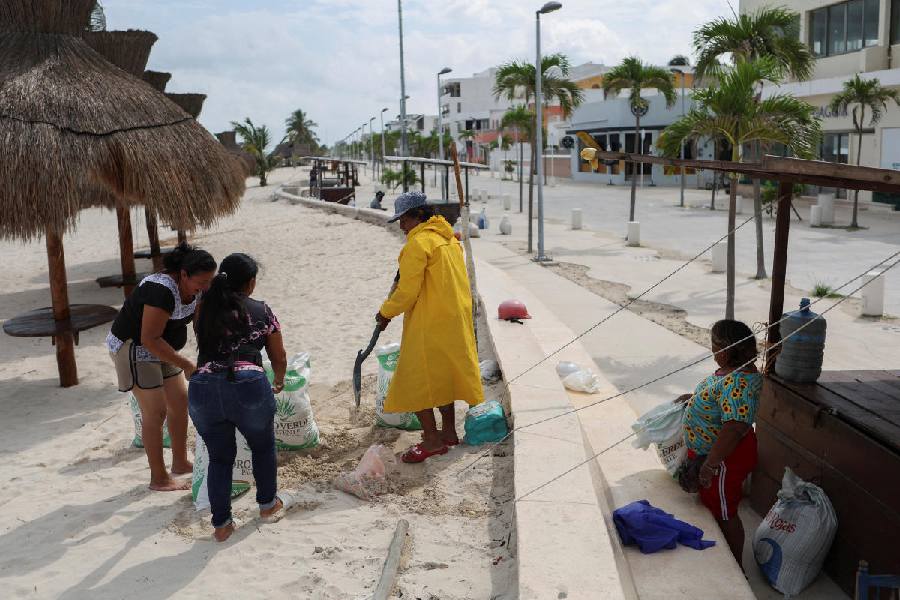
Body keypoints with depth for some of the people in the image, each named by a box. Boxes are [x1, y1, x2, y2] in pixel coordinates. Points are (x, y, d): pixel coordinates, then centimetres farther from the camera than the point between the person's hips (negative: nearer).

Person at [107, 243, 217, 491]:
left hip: (160, 347, 9)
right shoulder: (163, 291, -33)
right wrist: (185, 365, -29)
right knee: (155, 412, -6)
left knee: (180, 401, 10)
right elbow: (149, 339, -33)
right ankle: (159, 479, 6)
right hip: (133, 347, -9)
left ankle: (180, 462, 25)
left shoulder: (195, 287, -7)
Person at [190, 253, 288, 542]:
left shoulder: (204, 310, 18)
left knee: (219, 456, 20)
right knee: (263, 445, 25)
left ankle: (221, 524, 23)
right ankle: (268, 502, 41)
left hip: (203, 389, 3)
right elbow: (279, 358, 18)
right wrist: (279, 382, 38)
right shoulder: (261, 311, 9)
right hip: (248, 386, -2)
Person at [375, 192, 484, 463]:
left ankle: (432, 440, 5)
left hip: (429, 324, -9)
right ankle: (449, 431, 28)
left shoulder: (418, 242, -16)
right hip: (456, 320, 9)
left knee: (416, 379, 1)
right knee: (443, 374, 19)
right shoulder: (448, 238, 12)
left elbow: (407, 291, -18)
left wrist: (386, 313, -3)